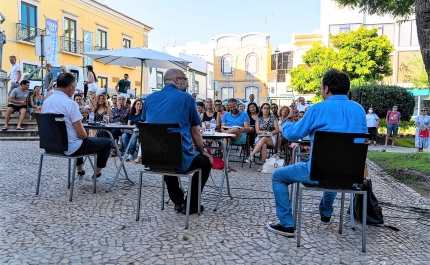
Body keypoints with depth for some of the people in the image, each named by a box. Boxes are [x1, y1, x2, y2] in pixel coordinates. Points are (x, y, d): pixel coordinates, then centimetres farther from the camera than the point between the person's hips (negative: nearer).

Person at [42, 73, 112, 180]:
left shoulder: (46, 101, 2)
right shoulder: (70, 103, -21)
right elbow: (81, 134, -22)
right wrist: (85, 136, 0)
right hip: (70, 148, -8)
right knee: (107, 142, 9)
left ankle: (80, 171, 43)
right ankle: (97, 174, 20)